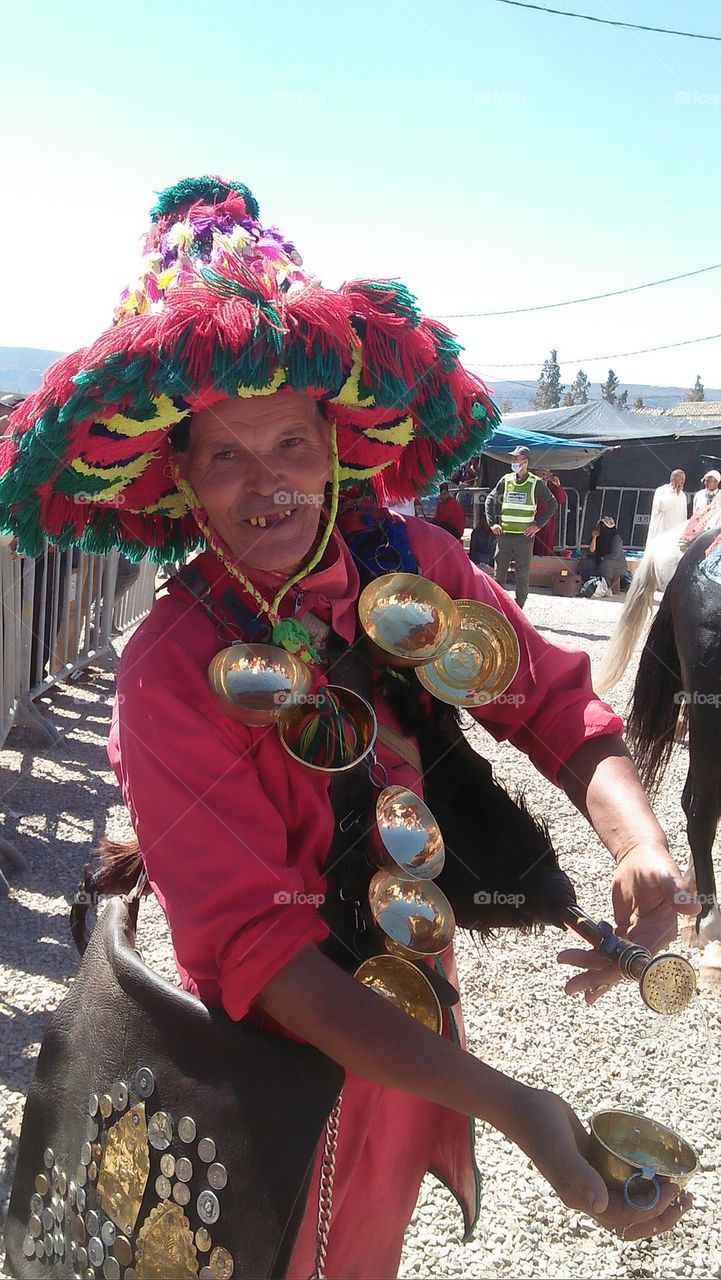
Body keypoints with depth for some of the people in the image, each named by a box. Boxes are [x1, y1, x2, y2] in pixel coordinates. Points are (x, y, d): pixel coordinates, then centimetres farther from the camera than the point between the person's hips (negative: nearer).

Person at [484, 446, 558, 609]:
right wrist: (492, 523, 4)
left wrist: (538, 525, -3)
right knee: (499, 572, 5)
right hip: (504, 534, 3)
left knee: (522, 575, 1)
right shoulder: (506, 480, 8)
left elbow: (553, 504, 5)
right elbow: (490, 500, 16)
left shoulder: (536, 483, 1)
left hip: (525, 536, -2)